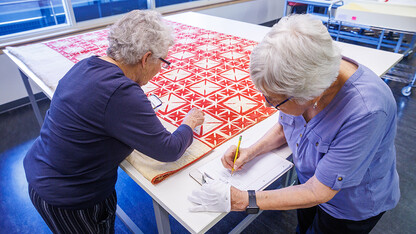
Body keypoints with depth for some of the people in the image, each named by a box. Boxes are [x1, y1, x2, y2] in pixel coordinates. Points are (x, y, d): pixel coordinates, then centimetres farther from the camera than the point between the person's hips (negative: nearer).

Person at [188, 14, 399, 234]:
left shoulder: (365, 112, -41)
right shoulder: (304, 76, -23)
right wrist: (251, 152, -17)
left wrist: (242, 200, -32)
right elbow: (284, 126, -2)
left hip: (352, 206, -4)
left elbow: (318, 192, -33)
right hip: (310, 180, 5)